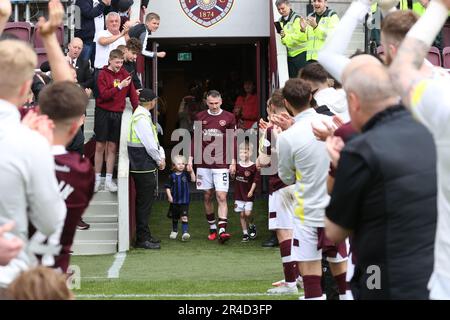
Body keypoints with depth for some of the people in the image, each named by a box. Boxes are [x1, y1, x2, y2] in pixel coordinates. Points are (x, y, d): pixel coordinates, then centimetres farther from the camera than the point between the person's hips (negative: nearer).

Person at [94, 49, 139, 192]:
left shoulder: (124, 74, 7)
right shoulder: (103, 74, -5)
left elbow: (132, 93, 6)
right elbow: (104, 94, -15)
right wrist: (120, 86, -23)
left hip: (117, 114, 3)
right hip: (103, 113, -3)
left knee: (112, 147, 5)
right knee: (100, 146, 1)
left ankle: (109, 180, 8)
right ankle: (97, 179, 8)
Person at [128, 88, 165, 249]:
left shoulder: (143, 116, 15)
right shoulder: (141, 118, -18)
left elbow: (153, 140, 17)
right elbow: (149, 145, -20)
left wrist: (161, 156, 6)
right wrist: (159, 160, -7)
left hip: (146, 167, 11)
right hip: (143, 167, -11)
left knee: (144, 201, 16)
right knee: (144, 202, -6)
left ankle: (144, 235, 24)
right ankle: (142, 238, -3)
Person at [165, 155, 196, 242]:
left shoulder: (186, 174, 0)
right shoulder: (172, 176, -2)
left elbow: (193, 180, -14)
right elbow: (168, 187, 1)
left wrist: (191, 171, -23)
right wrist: (169, 196, -10)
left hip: (184, 201, -2)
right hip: (174, 201, 2)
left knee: (184, 217, -14)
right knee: (175, 218, 18)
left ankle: (185, 233, -21)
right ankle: (174, 231, 39)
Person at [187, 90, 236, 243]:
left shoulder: (229, 117, 2)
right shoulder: (200, 117, 6)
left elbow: (233, 142, 4)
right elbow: (195, 139, 11)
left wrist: (233, 162, 0)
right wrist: (190, 159, 4)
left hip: (221, 164, -3)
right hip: (203, 163, 3)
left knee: (221, 197, -10)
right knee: (207, 197, 8)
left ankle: (222, 230, -17)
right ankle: (212, 228, 19)